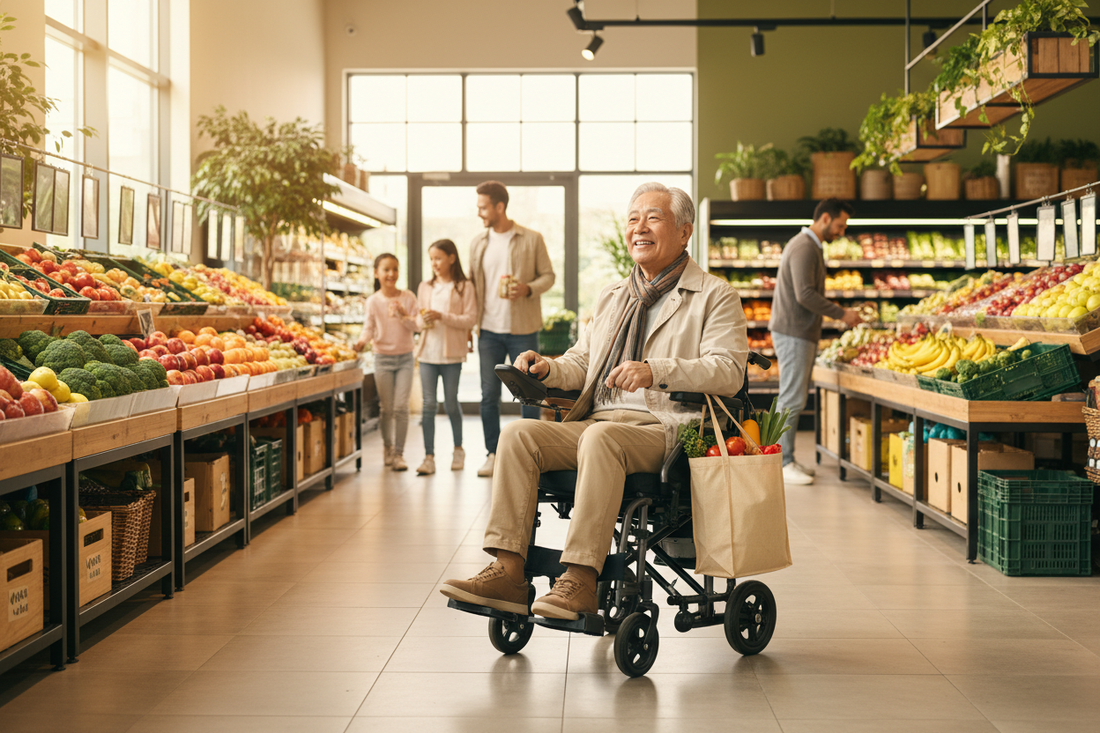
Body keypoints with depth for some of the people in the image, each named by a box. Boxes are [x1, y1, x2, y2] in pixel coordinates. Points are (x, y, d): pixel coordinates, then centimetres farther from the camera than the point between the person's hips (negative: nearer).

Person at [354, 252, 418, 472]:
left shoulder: (408, 297, -2)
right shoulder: (373, 301, -3)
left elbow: (415, 326, -2)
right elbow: (369, 327, -3)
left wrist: (403, 315, -20)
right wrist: (362, 341, -22)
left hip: (405, 357, 0)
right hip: (383, 357, 0)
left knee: (401, 407, -5)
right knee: (387, 408, 6)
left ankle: (399, 453, 3)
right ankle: (387, 447, 26)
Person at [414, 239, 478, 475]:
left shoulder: (464, 287, -2)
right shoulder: (425, 287, 11)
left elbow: (469, 319, -9)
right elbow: (418, 319, 13)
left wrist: (442, 317, -18)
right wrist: (423, 321, -10)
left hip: (451, 353, -3)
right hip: (427, 351, 3)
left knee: (451, 402, 5)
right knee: (428, 404, -1)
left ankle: (458, 449, 25)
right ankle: (429, 457, -1)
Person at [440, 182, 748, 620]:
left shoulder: (715, 297, 6)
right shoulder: (612, 297, 27)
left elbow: (729, 372, -8)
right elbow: (581, 363, 29)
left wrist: (656, 370, -23)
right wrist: (545, 368, 5)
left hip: (663, 430, -6)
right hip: (595, 421, 6)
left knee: (600, 437, -37)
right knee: (518, 433, -19)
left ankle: (580, 580, -38)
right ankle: (508, 573, -26)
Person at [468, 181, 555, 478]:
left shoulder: (532, 239, -1)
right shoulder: (478, 243, 9)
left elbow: (548, 276, 3)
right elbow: (472, 283, 14)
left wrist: (528, 289, -17)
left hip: (523, 329, -3)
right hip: (489, 330, 3)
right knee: (489, 394, 2)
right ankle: (493, 454, 10)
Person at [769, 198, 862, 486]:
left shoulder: (810, 246, 20)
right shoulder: (804, 247, -15)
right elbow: (805, 295, -23)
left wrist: (840, 313, 16)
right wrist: (841, 314, -16)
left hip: (802, 332, 11)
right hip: (793, 333, -11)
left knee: (793, 399, 12)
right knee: (792, 400, -9)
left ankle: (785, 459, 17)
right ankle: (783, 464, -6)